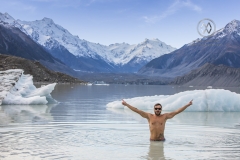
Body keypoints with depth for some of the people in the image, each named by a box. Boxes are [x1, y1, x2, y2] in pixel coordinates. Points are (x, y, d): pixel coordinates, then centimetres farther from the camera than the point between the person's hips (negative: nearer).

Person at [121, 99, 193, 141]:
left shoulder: (165, 116, 3)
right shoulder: (149, 116, 3)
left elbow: (177, 111, 1)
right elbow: (137, 110, 2)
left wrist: (188, 105, -3)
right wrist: (126, 104, 0)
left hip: (161, 140, 0)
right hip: (152, 141, 0)